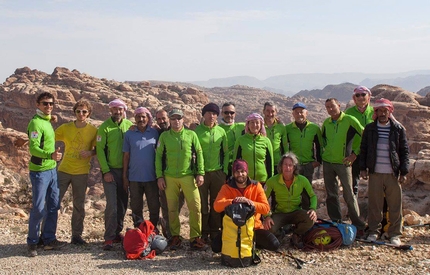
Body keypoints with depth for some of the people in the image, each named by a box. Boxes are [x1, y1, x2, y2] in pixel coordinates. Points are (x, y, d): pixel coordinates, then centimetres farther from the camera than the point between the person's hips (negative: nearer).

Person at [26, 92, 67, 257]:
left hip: (52, 170, 8)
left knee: (53, 206, 10)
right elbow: (33, 148, -24)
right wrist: (50, 155, -38)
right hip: (40, 171, -8)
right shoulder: (35, 123, -14)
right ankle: (32, 242, 11)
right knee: (39, 208, -3)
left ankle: (49, 239, 20)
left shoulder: (47, 122, 13)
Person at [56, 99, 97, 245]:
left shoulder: (93, 130, -1)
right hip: (64, 170, 0)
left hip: (81, 172, 0)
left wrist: (90, 152, -15)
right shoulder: (65, 128, 0)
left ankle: (77, 235, 18)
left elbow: (97, 149, 4)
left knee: (79, 205, 7)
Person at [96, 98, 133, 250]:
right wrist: (106, 171, -11)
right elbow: (100, 150, -6)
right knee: (112, 205, -8)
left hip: (124, 170, 4)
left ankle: (117, 233, 23)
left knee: (123, 203, 9)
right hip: (110, 171, -4)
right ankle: (109, 238, -1)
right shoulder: (105, 127, -6)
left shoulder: (129, 125, 3)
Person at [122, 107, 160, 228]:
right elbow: (126, 156, 4)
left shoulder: (155, 133, 2)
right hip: (134, 177, 0)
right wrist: (124, 177, 1)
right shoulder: (129, 134, 3)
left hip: (151, 177, 0)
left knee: (154, 206, 5)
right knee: (136, 207, 9)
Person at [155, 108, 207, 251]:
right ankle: (175, 237, 20)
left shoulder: (191, 135, 4)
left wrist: (200, 173, -1)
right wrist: (159, 176, 0)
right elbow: (159, 156, 6)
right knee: (172, 208, 7)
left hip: (188, 176, -1)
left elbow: (199, 154, 5)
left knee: (195, 206, -5)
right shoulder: (164, 136, 5)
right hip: (170, 177, 1)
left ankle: (195, 238, 6)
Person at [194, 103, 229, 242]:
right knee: (202, 204, 4)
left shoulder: (221, 131, 5)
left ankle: (215, 231, 20)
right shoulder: (197, 131, -2)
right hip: (202, 172, -2)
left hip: (218, 172, 2)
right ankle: (204, 232, 16)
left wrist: (225, 170, 3)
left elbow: (226, 152, 9)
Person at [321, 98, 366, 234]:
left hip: (343, 163, -5)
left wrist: (355, 153, -7)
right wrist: (323, 152, 13)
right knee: (331, 195, 9)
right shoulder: (326, 123, 8)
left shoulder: (350, 120, -9)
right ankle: (335, 223, 19)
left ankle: (358, 225, 4)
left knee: (349, 195, -5)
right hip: (327, 162, 5)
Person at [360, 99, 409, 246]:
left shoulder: (398, 129, 3)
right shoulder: (369, 129, 7)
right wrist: (363, 168, 2)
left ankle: (395, 234, 14)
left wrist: (404, 172, -2)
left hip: (393, 174, -1)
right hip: (375, 173, 1)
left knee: (395, 204, 3)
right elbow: (363, 149, 10)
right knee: (374, 204, 6)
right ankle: (374, 231, 18)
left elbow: (404, 151, 3)